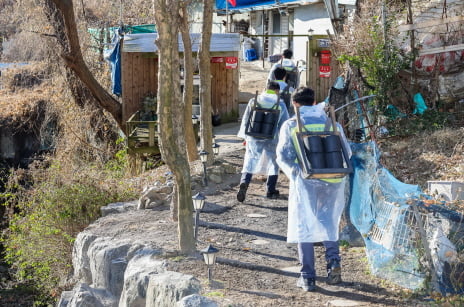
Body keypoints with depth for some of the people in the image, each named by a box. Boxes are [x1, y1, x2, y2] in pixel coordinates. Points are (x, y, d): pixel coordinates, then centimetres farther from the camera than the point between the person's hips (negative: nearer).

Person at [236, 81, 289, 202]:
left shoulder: (254, 101, 4)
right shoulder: (280, 104, 1)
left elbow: (245, 119, 7)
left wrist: (244, 136, 16)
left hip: (253, 138, 1)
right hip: (271, 139, -1)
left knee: (249, 161, 7)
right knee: (273, 163, 15)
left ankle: (244, 182, -18)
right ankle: (270, 190, 16)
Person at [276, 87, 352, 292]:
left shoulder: (290, 125, 2)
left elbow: (283, 156, -5)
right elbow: (347, 152, 9)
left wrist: (294, 173, 7)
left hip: (305, 182, -2)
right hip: (332, 182, 2)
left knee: (304, 226, 6)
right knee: (328, 222, 20)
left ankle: (307, 277, 7)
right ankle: (333, 260, 0)